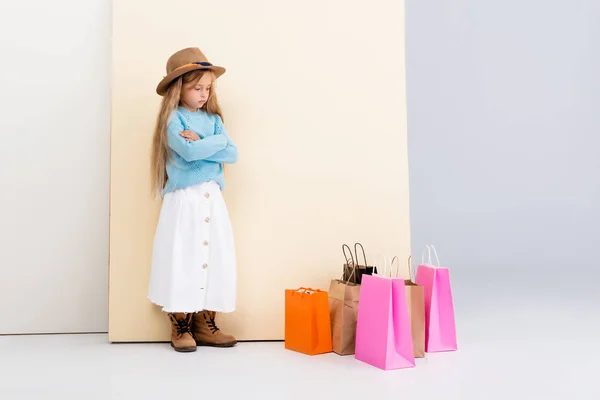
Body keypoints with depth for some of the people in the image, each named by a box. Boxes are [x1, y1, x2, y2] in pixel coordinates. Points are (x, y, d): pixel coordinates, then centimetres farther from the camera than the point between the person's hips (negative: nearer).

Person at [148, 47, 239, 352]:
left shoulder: (213, 119, 12)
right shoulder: (173, 119, -5)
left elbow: (232, 155, 0)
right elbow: (189, 152, -22)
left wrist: (201, 144, -11)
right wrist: (218, 140, -10)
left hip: (212, 198, 6)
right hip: (184, 199, -5)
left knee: (215, 258, 5)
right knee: (183, 259, -2)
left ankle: (205, 323, 16)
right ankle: (180, 326, 10)